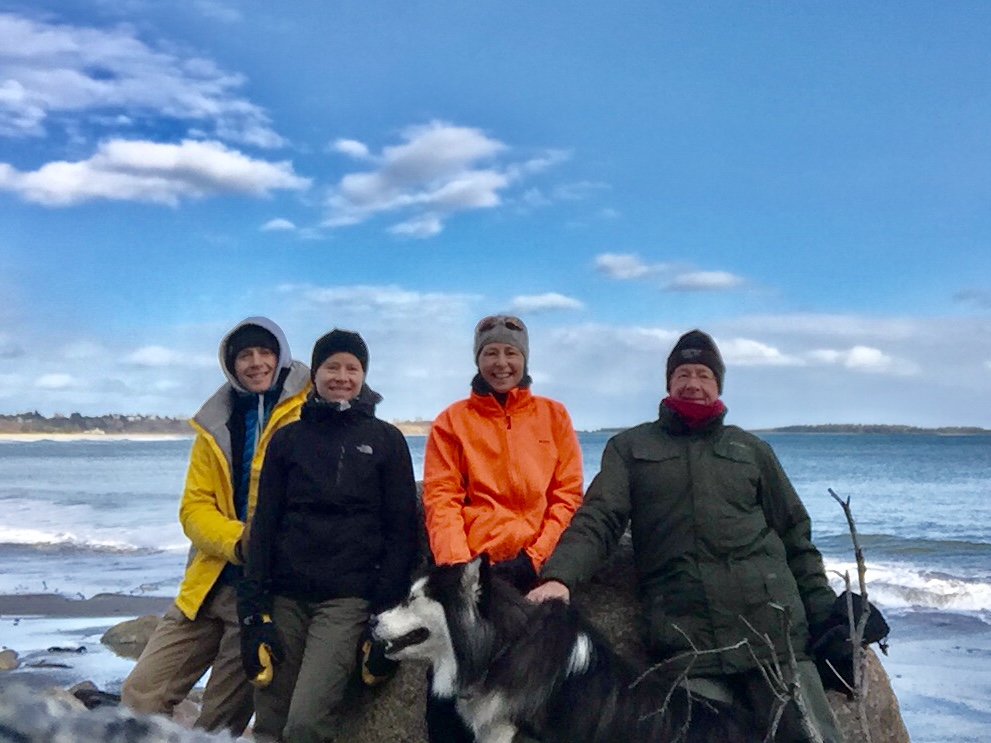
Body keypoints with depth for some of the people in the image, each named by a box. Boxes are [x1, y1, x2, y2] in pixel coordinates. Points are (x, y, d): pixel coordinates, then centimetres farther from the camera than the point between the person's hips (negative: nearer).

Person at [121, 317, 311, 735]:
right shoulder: (217, 425, 9)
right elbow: (194, 507, 6)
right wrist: (237, 542, -13)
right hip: (208, 586, 5)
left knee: (220, 722, 8)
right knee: (141, 695, 4)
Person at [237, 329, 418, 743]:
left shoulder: (385, 439, 5)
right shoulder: (288, 438, 10)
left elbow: (401, 529, 3)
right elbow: (264, 523, 8)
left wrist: (386, 609, -5)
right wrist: (254, 607, 0)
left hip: (348, 599, -2)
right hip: (286, 596, 3)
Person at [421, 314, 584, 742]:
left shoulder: (553, 415, 9)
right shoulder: (452, 420, 7)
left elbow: (568, 495, 3)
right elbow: (440, 499, -2)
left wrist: (535, 557, -9)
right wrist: (458, 564, -17)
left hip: (535, 572, 1)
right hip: (469, 573, -1)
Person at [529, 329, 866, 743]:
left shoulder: (751, 449, 20)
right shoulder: (629, 448, 15)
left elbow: (795, 537, 20)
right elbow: (597, 521, 3)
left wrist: (823, 610, 9)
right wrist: (560, 576, -15)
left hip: (772, 628, 2)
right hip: (685, 642, -2)